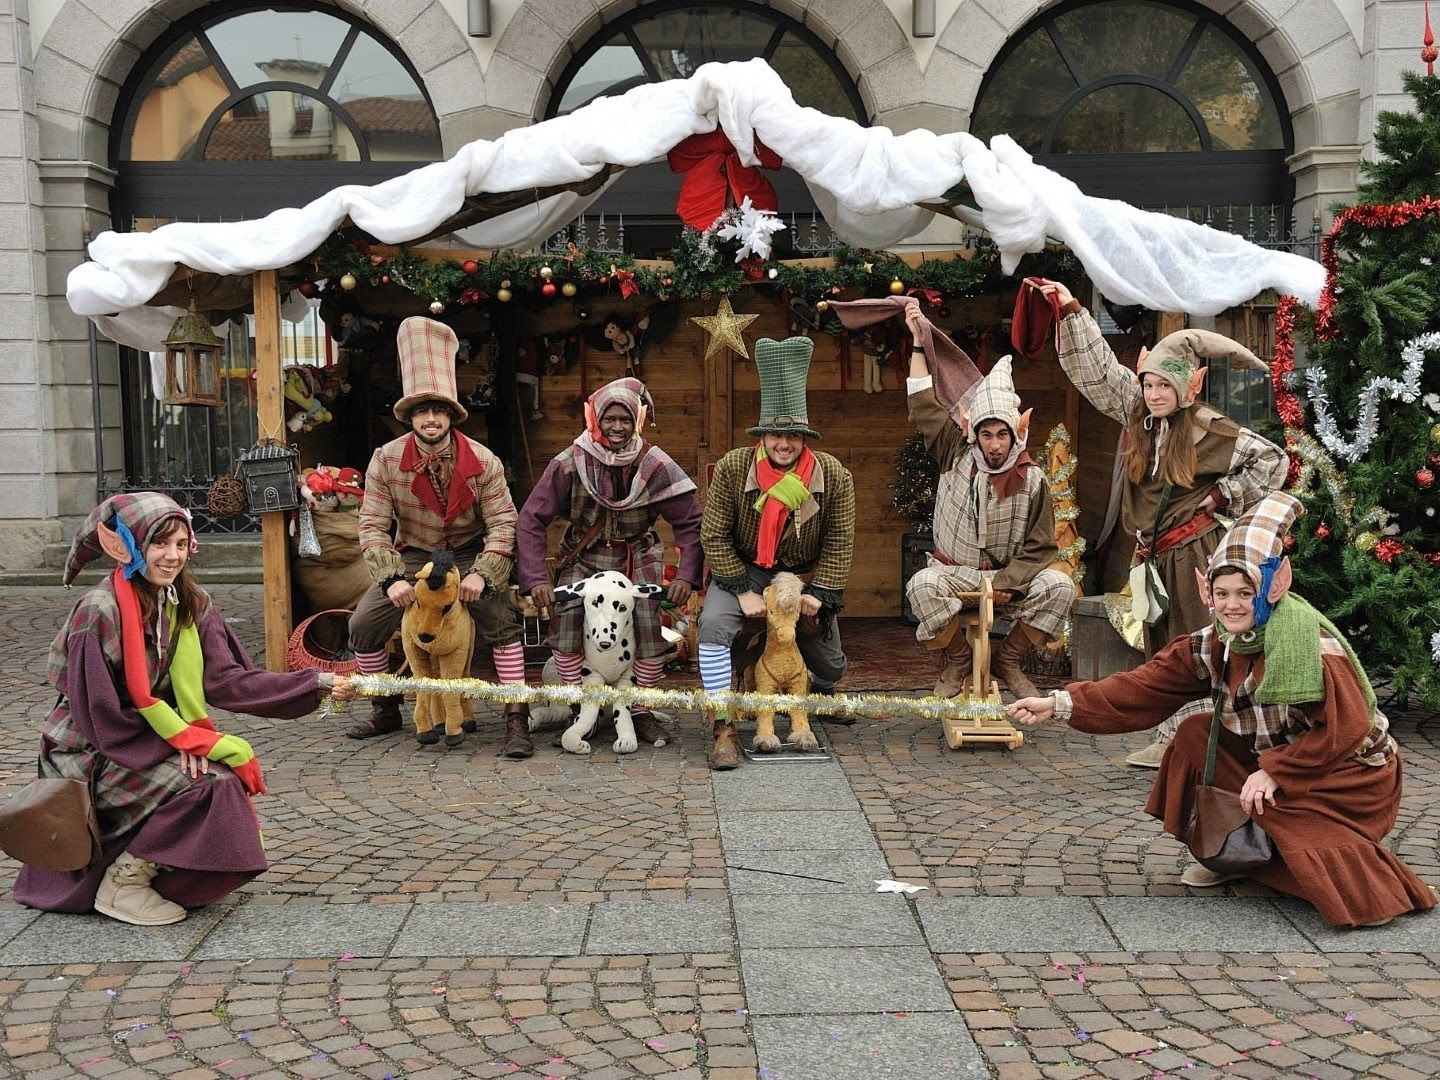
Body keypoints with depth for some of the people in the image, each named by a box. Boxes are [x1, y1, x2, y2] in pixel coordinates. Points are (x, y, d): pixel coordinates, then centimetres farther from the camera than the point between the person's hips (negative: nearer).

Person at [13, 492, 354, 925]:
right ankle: (122, 882, -7)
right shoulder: (100, 612, -21)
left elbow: (227, 679, -9)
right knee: (212, 783, -24)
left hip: (147, 744, 7)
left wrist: (319, 684, -19)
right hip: (92, 758, -7)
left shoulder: (190, 604, -1)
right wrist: (192, 741, -22)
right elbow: (104, 721, -20)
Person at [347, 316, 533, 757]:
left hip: (468, 556, -2)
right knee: (364, 624, -10)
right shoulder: (386, 460, -13)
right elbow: (372, 526, -12)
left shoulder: (482, 461, -14)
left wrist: (481, 575, -30)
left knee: (502, 619, -25)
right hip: (410, 558, 2)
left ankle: (517, 719, -15)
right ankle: (385, 710, 14)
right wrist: (392, 578, -26)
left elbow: (503, 522, -15)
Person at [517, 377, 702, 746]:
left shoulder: (656, 465, -12)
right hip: (583, 558, 0)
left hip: (637, 559, 0)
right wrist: (536, 579, -20)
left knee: (650, 629, -20)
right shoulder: (569, 463, -14)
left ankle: (642, 713, 1)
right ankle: (577, 711, -7)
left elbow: (691, 522, -6)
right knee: (565, 620, -23)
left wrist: (686, 575, -18)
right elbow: (531, 520, -11)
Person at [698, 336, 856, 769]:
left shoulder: (835, 476, -16)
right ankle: (724, 728, -22)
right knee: (714, 623, -31)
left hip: (805, 575, 2)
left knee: (830, 664, 10)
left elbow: (839, 544, -8)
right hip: (743, 571, -1)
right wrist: (743, 591, -20)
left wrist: (820, 594, -15)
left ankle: (821, 693, 52)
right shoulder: (731, 469, -20)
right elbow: (714, 536, -15)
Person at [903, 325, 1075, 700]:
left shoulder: (1032, 479, -5)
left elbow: (1040, 548, -4)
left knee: (1059, 586, -25)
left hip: (1011, 576, 0)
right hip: (954, 573, 0)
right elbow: (924, 403, 0)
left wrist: (1005, 585, -19)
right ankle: (957, 658, -6)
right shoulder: (957, 458, -1)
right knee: (921, 586, -33)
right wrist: (919, 342, -2)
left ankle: (1008, 659, -4)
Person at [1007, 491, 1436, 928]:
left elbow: (1345, 730, -25)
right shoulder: (1212, 646, -7)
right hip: (1276, 757, 7)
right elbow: (1142, 688, -13)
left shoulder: (1313, 644, -27)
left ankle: (1376, 888, -5)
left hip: (1351, 772, -7)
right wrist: (1059, 704, -22)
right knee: (1195, 735, -4)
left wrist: (1274, 773, -27)